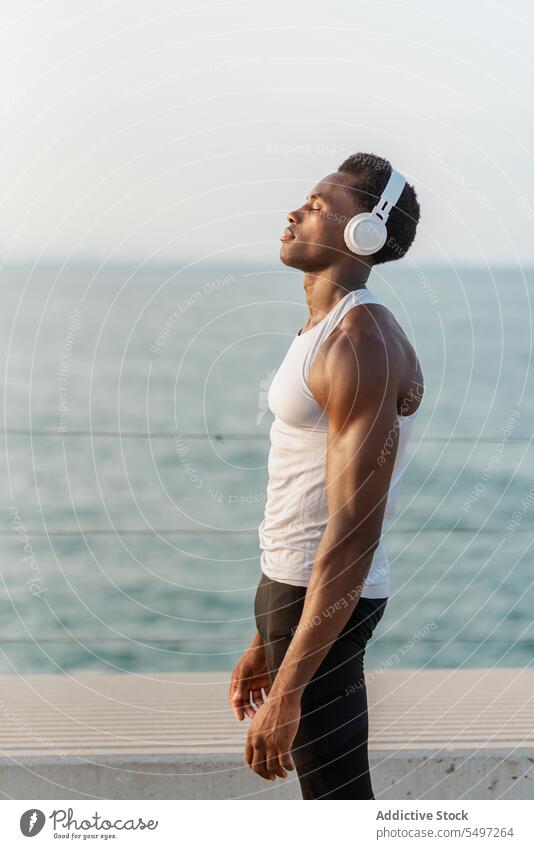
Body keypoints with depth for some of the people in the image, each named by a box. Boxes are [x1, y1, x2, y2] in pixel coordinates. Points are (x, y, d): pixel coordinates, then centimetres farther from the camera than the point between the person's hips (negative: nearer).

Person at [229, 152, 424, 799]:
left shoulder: (364, 345, -20)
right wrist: (264, 640, 20)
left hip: (326, 601, -10)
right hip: (292, 587, 10)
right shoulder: (323, 333, 13)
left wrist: (285, 694, -25)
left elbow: (354, 535, -25)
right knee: (329, 793, 18)